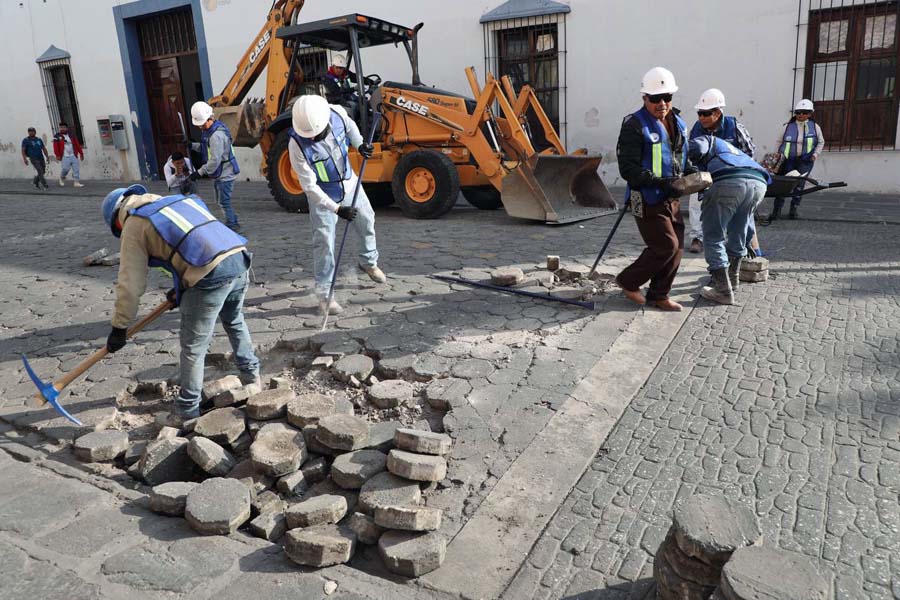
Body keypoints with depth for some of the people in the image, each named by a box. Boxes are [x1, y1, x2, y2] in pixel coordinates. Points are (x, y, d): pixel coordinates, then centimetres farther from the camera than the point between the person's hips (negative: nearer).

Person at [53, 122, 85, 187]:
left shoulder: (71, 135, 12)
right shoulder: (57, 137, 1)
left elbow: (77, 144, 12)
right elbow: (55, 146, -7)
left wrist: (81, 153, 8)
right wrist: (57, 155, -16)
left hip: (73, 156, 4)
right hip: (65, 157, -4)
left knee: (76, 169, -2)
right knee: (65, 169, -11)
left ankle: (77, 182, 3)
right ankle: (62, 178, 19)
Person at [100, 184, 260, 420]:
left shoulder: (133, 226, 10)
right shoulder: (175, 200, 30)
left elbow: (130, 284, 6)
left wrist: (119, 327, 15)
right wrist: (182, 288, 32)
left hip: (211, 274, -7)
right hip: (239, 258, 7)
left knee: (193, 347, 7)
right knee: (234, 322, 31)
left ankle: (187, 411, 17)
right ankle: (252, 376, 43)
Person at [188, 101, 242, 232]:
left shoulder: (217, 135, -24)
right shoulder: (208, 130, 8)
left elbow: (215, 161, -26)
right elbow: (206, 148, 19)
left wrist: (199, 172, -20)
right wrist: (192, 145, 3)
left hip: (225, 173, -10)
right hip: (220, 173, 10)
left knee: (224, 201, -3)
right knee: (221, 200, 18)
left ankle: (232, 225, 8)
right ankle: (233, 223, 29)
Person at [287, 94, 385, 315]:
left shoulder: (337, 113, -21)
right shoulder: (297, 145, -31)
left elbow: (350, 126, 7)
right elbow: (310, 187, -27)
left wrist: (360, 144, -10)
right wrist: (337, 209, -31)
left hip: (349, 183, 5)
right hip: (322, 194, -5)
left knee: (366, 221, 19)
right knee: (324, 242, -6)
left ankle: (369, 262, 47)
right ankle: (324, 294, 5)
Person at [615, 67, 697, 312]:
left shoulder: (678, 123, 12)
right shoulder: (635, 125, -13)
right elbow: (628, 169, -19)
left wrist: (691, 171, 3)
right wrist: (660, 182, -26)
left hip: (671, 198, 8)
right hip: (647, 200, -8)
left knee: (676, 246, 8)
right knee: (666, 246, -7)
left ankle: (659, 294, 21)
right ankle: (629, 281, 13)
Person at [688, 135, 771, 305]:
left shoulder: (708, 141, 29)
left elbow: (695, 149, -3)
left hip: (729, 182, -7)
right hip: (759, 183, 7)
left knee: (713, 236, 5)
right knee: (737, 234, 26)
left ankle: (724, 290, 4)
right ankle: (732, 279, 40)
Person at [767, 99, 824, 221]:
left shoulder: (814, 127, 5)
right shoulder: (788, 126, 3)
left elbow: (821, 142, 15)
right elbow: (779, 141, 12)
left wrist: (815, 154, 1)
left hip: (805, 161, 0)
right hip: (788, 160, 0)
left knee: (799, 184, -5)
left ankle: (793, 210, 6)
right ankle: (776, 211, -4)